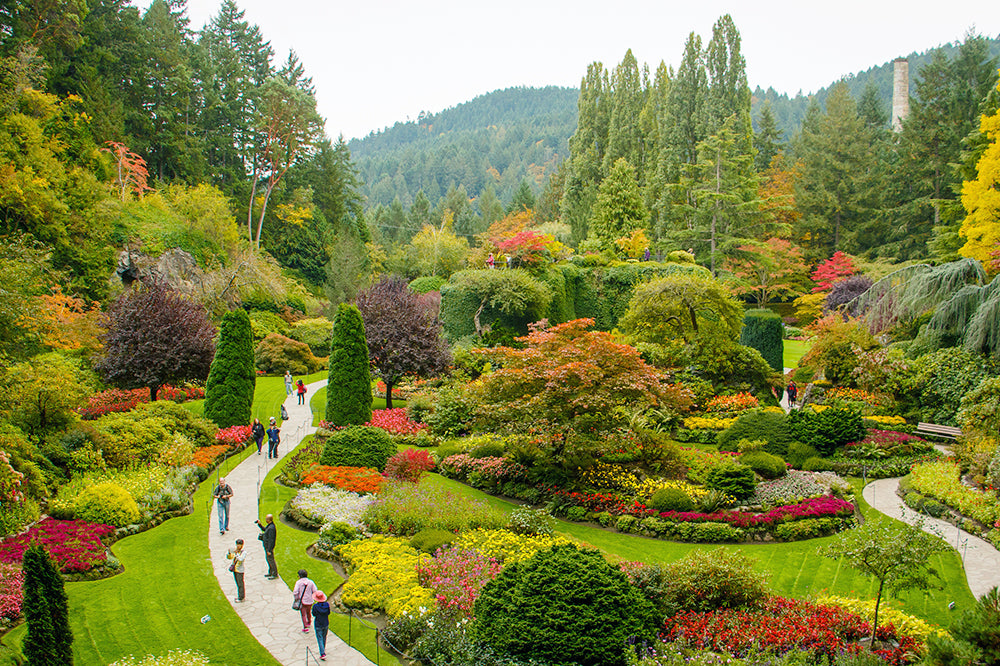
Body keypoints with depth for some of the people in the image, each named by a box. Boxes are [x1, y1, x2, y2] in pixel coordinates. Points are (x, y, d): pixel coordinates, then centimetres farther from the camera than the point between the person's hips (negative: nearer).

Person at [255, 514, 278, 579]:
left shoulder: (271, 528, -27)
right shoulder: (269, 526, 4)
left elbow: (271, 540, -27)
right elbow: (264, 529, 26)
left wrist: (269, 550, -24)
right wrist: (259, 524, 10)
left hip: (269, 546, -10)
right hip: (266, 545, 10)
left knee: (270, 559, -1)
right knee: (267, 558, 20)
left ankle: (275, 574, 10)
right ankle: (270, 573, 33)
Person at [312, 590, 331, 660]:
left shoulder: (315, 606, -25)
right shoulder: (327, 604, -16)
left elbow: (314, 614, -9)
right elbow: (328, 613, -2)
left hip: (318, 625, -4)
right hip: (326, 624, 4)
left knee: (320, 639, 6)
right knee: (324, 637, 24)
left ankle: (322, 654, 1)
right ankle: (323, 649, 44)